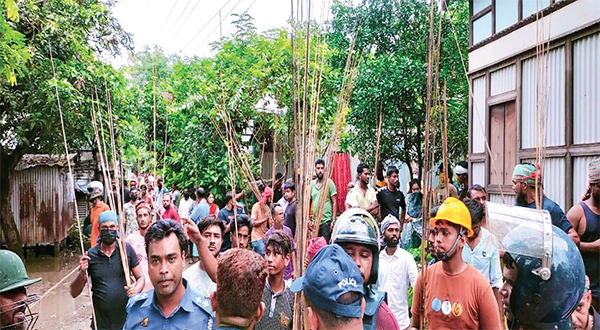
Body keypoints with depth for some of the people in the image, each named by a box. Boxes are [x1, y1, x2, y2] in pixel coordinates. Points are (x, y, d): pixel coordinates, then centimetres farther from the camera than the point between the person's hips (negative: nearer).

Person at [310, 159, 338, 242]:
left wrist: (333, 220, -11)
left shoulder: (329, 182, -2)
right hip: (314, 222, 5)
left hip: (326, 221, -4)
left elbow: (334, 203, -4)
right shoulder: (312, 184, 10)